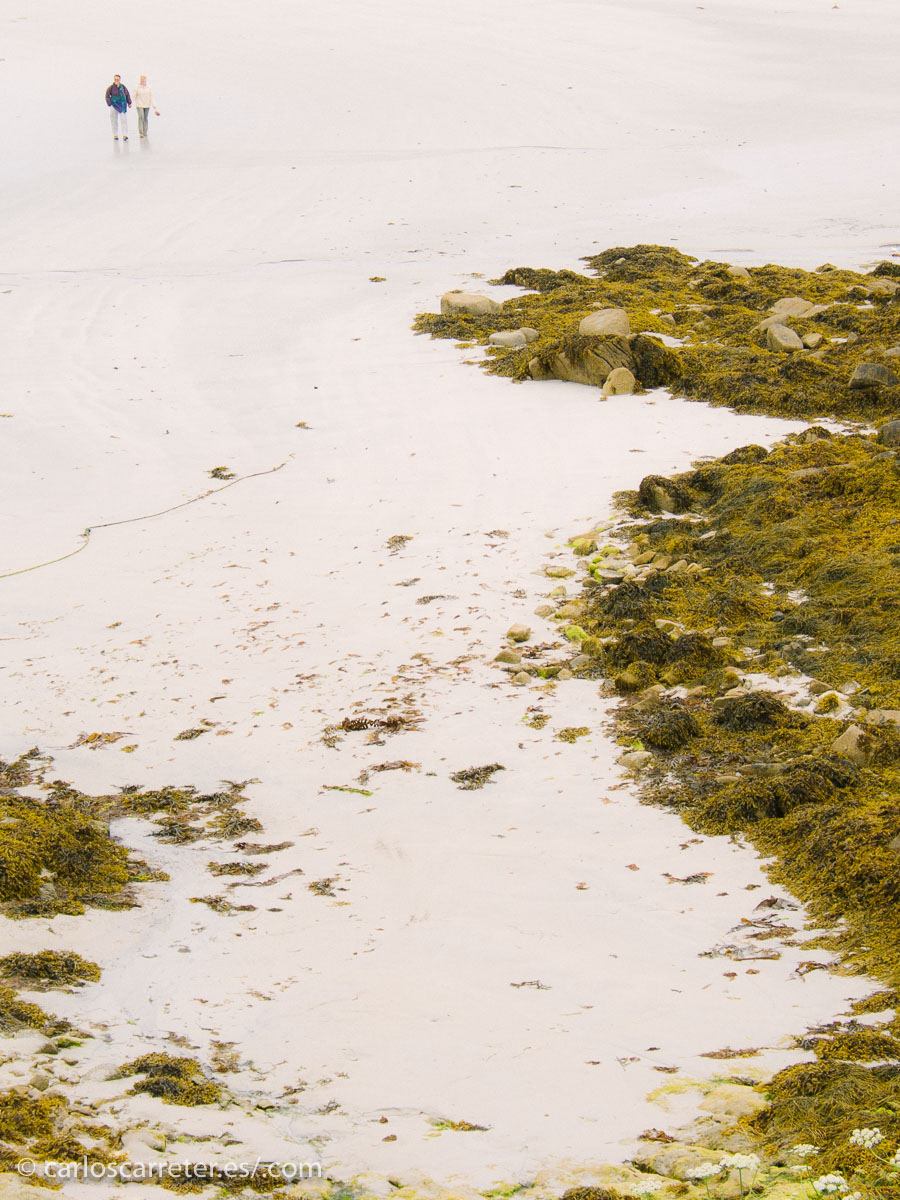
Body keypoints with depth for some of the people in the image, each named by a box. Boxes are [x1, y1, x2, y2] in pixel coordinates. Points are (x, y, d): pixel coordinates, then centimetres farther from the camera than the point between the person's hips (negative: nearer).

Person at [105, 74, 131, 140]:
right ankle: (115, 135, 16)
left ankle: (124, 135, -10)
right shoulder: (111, 87, -6)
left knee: (124, 119, -8)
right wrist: (109, 104, -12)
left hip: (122, 105, 1)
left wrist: (129, 103, 12)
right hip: (114, 104, -1)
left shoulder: (123, 87, 0)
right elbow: (107, 96, -4)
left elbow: (127, 95, 11)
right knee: (114, 121, 4)